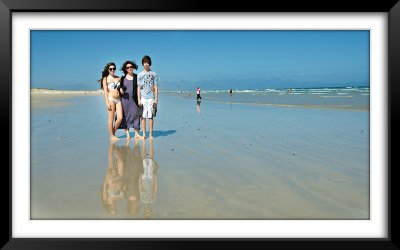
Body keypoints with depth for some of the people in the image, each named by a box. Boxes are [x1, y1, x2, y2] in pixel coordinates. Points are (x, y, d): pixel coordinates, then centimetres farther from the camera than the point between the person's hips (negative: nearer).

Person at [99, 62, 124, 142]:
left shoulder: (118, 78, 15)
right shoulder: (106, 78, 2)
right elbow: (105, 91, -4)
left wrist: (122, 91, 0)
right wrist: (107, 102, -12)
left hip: (118, 99, 5)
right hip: (111, 99, -5)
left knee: (120, 118, -4)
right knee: (111, 118, -2)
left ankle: (113, 132, 17)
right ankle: (111, 136, 6)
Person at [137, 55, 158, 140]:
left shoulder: (154, 74, 8)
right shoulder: (140, 75, 9)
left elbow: (156, 87, 6)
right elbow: (138, 88, 7)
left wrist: (156, 99, -1)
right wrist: (139, 99, -1)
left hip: (151, 98, -1)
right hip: (143, 98, 1)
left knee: (151, 116, -1)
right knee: (143, 116, 1)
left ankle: (150, 134, 5)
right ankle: (144, 134, 7)